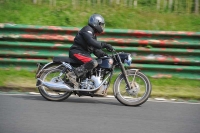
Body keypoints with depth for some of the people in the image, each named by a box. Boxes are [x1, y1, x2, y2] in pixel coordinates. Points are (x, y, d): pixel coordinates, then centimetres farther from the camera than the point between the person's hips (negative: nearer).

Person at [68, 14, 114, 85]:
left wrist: (103, 54, 2)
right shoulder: (87, 29, -9)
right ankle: (73, 74, -35)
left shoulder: (93, 34, 24)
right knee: (93, 63, -33)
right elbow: (91, 42, -26)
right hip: (77, 52, -11)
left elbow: (95, 49, 19)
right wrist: (104, 45, -27)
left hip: (84, 52, 11)